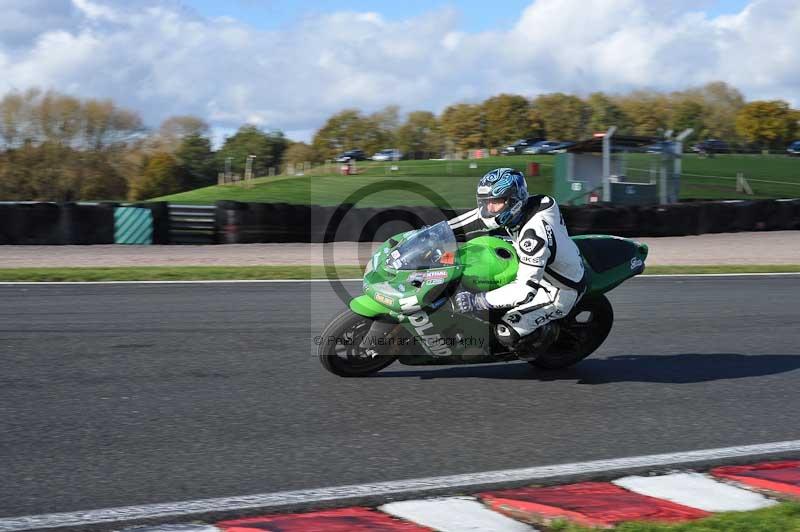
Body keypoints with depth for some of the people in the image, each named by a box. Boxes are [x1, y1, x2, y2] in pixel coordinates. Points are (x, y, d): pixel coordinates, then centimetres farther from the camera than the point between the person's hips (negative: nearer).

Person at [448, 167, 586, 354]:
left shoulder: (533, 234, -39)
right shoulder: (520, 205, -15)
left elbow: (525, 291, -41)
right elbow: (482, 216, 3)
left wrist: (475, 301, -42)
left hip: (560, 292, -9)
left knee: (506, 333, -18)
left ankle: (546, 332, 10)